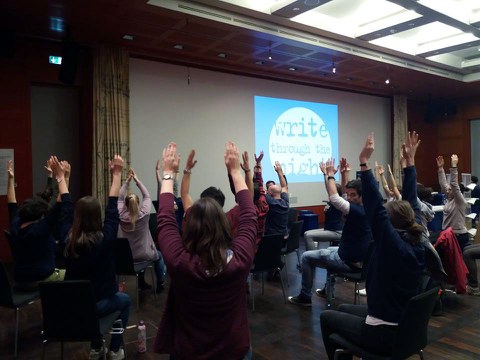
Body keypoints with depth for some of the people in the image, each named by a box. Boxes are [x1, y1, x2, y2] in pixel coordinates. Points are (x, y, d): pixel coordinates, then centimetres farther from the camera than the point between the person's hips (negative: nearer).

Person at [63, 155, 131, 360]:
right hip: (97, 303, -4)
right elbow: (112, 209, -15)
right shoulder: (104, 239, -22)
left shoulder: (67, 239, -10)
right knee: (124, 300, 26)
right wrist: (117, 174, -12)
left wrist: (61, 176, 10)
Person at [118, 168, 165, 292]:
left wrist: (127, 181, -3)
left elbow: (120, 198, -1)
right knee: (159, 256, 29)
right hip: (143, 255, -3)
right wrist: (137, 180, -4)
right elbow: (147, 196, -6)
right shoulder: (144, 215, -20)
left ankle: (142, 283, 43)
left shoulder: (121, 216, -15)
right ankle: (160, 284, 32)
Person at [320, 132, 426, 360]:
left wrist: (364, 162, -32)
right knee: (344, 309, 25)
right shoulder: (417, 243, -6)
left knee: (327, 317, 13)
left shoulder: (394, 245, -26)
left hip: (384, 335, -8)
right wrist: (410, 162, 3)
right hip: (407, 327, 8)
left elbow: (375, 207, -31)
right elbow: (411, 202, -1)